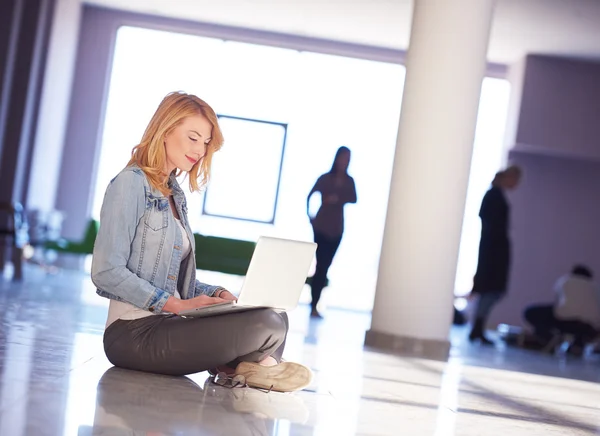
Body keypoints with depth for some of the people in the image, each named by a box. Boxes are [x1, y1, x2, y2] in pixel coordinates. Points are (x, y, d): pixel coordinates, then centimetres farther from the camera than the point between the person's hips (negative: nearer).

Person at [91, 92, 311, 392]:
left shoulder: (175, 195, 19)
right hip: (133, 333, -9)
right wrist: (176, 305, -19)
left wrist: (217, 294, 0)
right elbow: (106, 271, -17)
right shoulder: (131, 183, -7)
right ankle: (251, 365, 7)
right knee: (266, 325, -21)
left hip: (166, 323, 9)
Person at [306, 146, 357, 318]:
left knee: (325, 267, 7)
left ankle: (314, 305, 15)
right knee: (321, 266, -9)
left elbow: (353, 199, -8)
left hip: (337, 228, 4)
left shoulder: (349, 181, 4)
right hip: (321, 226, -4)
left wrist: (338, 199, -24)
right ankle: (313, 306, -6)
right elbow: (310, 196, 0)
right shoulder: (325, 178, -5)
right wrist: (309, 215, -4)